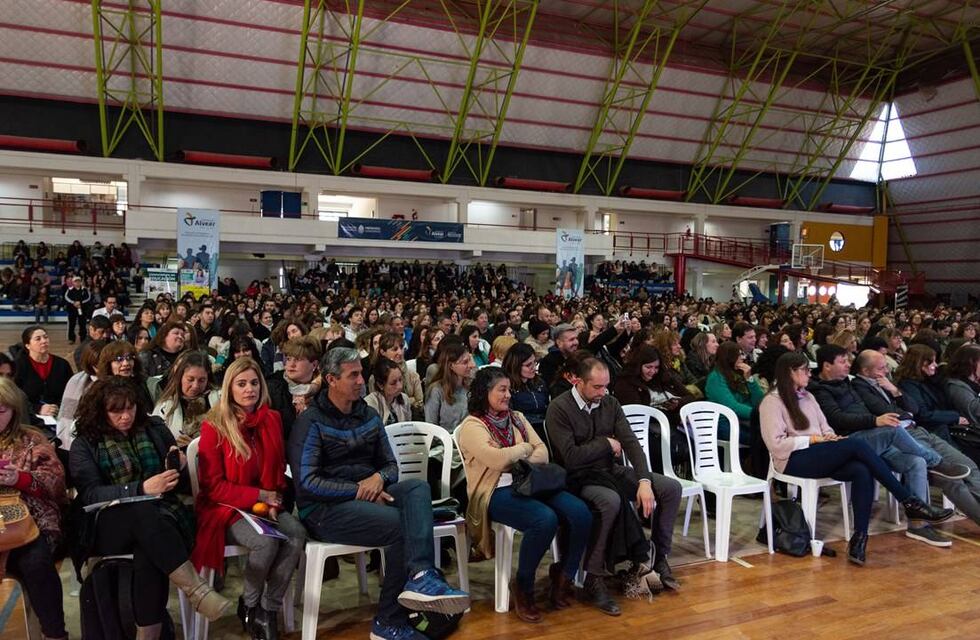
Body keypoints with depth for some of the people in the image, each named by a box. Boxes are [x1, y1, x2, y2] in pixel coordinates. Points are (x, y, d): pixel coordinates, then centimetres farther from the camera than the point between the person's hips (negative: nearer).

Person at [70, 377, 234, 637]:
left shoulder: (155, 430, 10)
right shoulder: (85, 443, 6)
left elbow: (185, 487, 13)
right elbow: (90, 494, -9)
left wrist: (180, 469, -12)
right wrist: (142, 489, -23)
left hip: (161, 515, 1)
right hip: (109, 525, -1)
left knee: (147, 552, -35)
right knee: (144, 509, -36)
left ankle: (149, 634, -29)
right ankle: (196, 590, -38)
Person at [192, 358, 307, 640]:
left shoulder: (272, 420, 4)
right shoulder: (214, 425, -10)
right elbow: (212, 485, -11)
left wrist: (273, 500, -6)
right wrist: (258, 496, -17)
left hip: (265, 504, 5)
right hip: (225, 507, -4)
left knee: (296, 534, -25)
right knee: (266, 541, -31)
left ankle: (269, 609, -8)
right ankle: (249, 605, -2)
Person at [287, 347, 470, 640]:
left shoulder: (369, 415, 13)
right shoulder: (311, 421, -6)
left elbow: (390, 464, 14)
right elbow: (307, 482, -14)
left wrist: (379, 478, -11)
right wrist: (359, 490, -18)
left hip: (367, 496, 6)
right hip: (324, 508, -6)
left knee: (418, 488, -24)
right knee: (401, 524, -27)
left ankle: (420, 577, -42)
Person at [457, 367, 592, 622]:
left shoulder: (517, 417, 18)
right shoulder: (472, 426, -4)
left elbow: (542, 453, 10)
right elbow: (497, 460, -18)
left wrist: (520, 460, -9)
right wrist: (525, 448, -1)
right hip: (496, 492, -6)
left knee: (581, 513, -18)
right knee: (545, 519, -33)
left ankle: (564, 576, 5)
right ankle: (523, 587, -10)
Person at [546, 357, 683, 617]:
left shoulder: (610, 403, 3)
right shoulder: (559, 408, -15)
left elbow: (631, 443, -3)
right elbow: (570, 458, -22)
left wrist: (644, 481, -17)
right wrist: (607, 444, -10)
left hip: (611, 471, 7)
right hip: (579, 478, -6)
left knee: (671, 488, -5)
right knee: (611, 500, -38)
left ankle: (659, 558, 9)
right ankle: (594, 579, -21)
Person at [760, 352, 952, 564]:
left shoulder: (807, 396, 21)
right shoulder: (772, 402, -3)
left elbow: (824, 427, 20)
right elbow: (776, 445, -12)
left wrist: (830, 437, -4)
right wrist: (813, 439, -11)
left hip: (819, 456, 7)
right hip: (794, 461, -7)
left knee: (862, 472, -25)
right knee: (857, 445, -25)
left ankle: (859, 539, -29)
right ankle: (910, 503, -20)